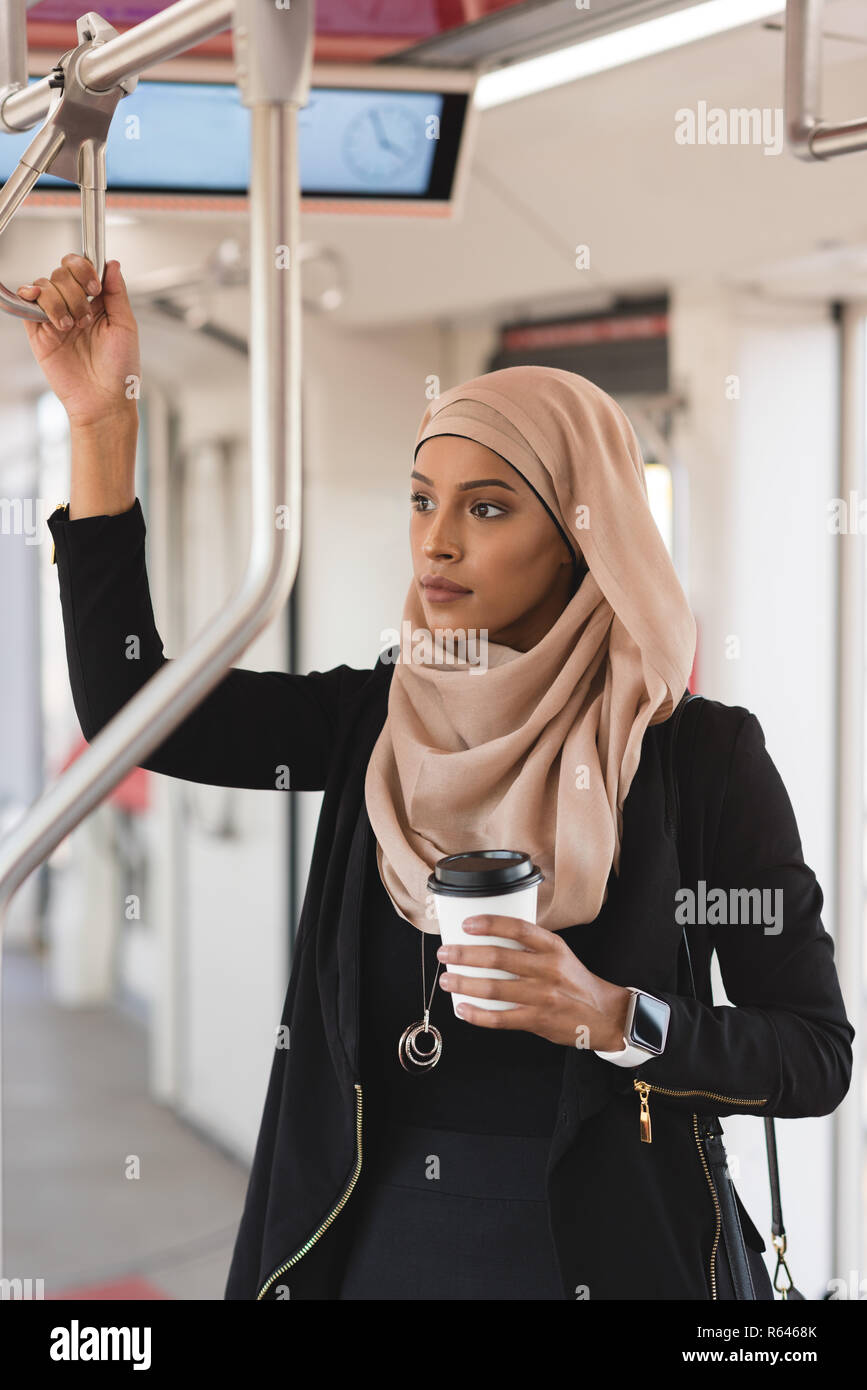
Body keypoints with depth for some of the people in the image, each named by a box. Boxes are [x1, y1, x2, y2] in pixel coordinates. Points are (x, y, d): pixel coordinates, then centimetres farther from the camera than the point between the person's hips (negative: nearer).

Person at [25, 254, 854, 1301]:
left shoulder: (700, 752, -10)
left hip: (594, 1245, -3)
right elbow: (127, 707, -7)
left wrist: (614, 1019, -24)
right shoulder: (377, 720, 1)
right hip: (374, 1235, 4)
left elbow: (817, 1056, -7)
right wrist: (100, 421, -10)